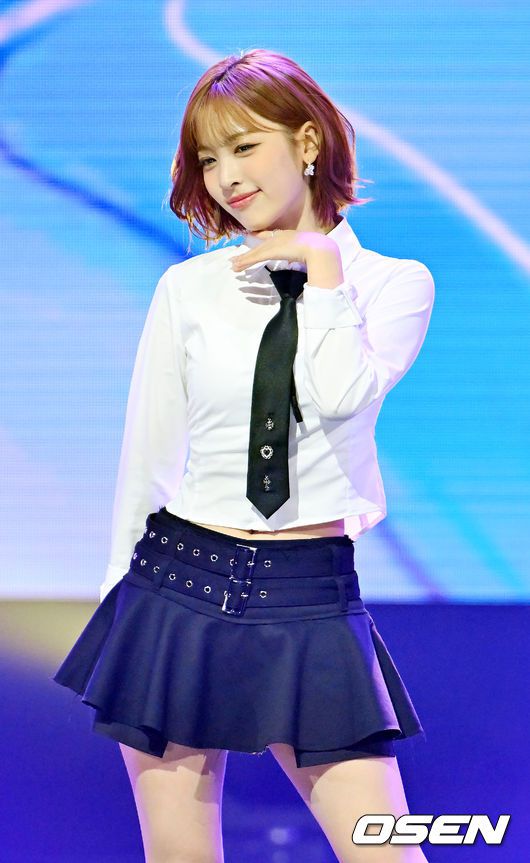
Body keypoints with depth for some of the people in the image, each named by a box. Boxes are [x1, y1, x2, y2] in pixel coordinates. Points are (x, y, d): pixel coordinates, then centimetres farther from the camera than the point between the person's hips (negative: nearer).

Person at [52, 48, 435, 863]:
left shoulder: (394, 283, 3)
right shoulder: (187, 289, 5)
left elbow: (343, 397, -15)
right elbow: (147, 451, 10)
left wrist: (323, 266, -9)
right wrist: (121, 591, 14)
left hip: (311, 604, -1)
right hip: (180, 592, 1)